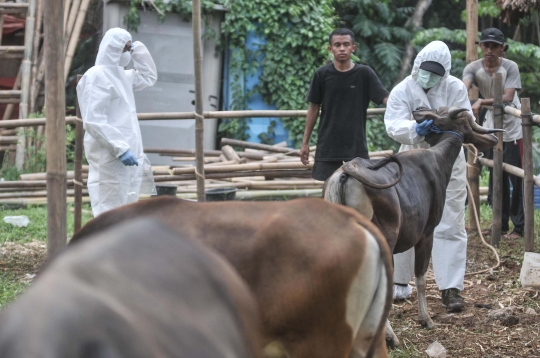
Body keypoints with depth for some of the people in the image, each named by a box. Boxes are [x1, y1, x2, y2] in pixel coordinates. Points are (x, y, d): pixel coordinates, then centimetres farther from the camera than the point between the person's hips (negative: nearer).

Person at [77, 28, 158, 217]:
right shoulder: (97, 76, -13)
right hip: (110, 158, -10)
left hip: (126, 153, 10)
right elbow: (94, 121, -20)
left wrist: (139, 50, 18)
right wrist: (121, 149, -24)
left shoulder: (120, 74, 16)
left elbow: (148, 77, 33)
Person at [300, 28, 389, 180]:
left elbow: (386, 99, -10)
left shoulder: (364, 73, -4)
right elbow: (314, 108, 5)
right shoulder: (322, 74, -2)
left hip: (356, 144, 0)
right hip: (328, 144, 0)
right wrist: (305, 142, 5)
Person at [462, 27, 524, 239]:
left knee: (516, 178, -5)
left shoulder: (510, 67, -18)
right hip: (492, 128, 4)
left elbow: (508, 97, -29)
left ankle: (519, 226, -2)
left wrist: (481, 102, -41)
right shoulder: (473, 68, -10)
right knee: (496, 178, 11)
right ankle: (501, 224, 20)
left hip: (512, 129, -4)